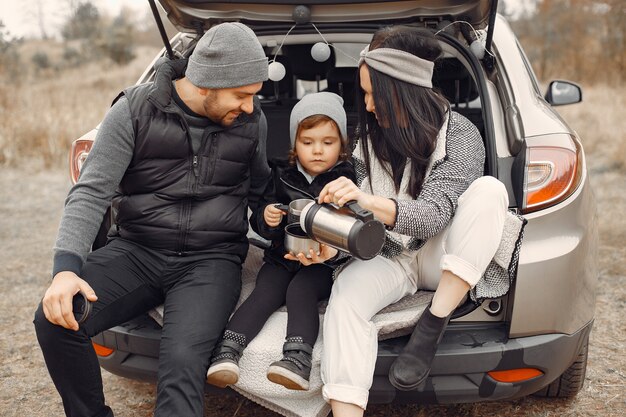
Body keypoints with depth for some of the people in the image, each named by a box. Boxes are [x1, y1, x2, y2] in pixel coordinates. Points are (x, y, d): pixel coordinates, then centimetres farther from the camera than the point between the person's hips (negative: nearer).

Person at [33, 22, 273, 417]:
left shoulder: (252, 121, 2)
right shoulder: (136, 110, -6)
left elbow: (260, 193, 18)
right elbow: (92, 191, -10)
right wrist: (67, 266, -24)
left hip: (210, 260, -1)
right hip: (136, 250, 1)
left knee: (182, 363, -29)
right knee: (56, 319, -22)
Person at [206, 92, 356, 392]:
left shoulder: (346, 179, 0)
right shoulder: (282, 176, 9)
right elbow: (260, 226, 11)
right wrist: (266, 220, -14)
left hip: (325, 261, -2)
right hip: (281, 256, 3)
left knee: (300, 290, -29)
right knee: (266, 292, -22)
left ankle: (298, 360, -43)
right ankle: (227, 352, -36)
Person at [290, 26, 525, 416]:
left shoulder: (459, 135, -11)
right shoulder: (371, 137, 3)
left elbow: (432, 216, -23)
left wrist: (368, 201, -42)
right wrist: (333, 246, -19)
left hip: (441, 256, -2)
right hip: (390, 256, 3)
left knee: (489, 190, -29)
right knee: (346, 296, -30)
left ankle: (432, 326, -28)